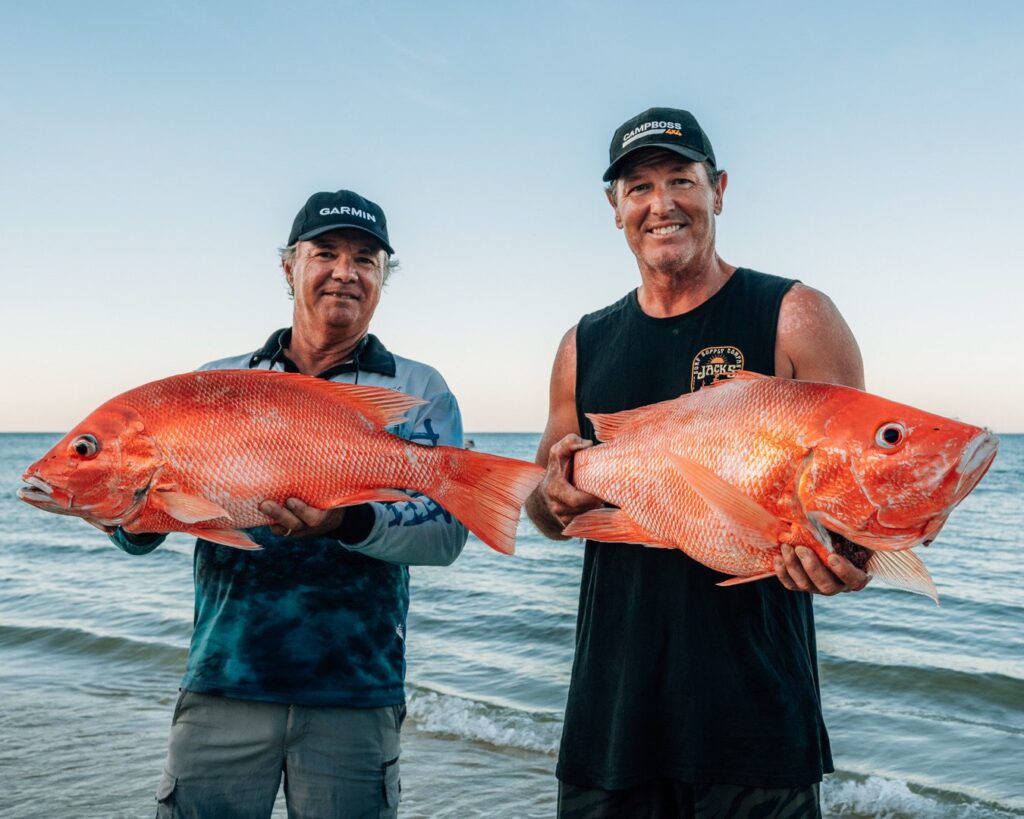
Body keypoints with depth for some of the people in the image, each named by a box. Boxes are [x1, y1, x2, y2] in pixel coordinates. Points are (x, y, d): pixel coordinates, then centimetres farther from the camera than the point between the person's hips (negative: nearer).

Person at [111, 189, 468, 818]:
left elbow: (447, 532, -10)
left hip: (356, 694, -1)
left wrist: (351, 522, -29)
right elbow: (140, 538, 8)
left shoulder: (419, 391, 4)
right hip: (223, 685, 2)